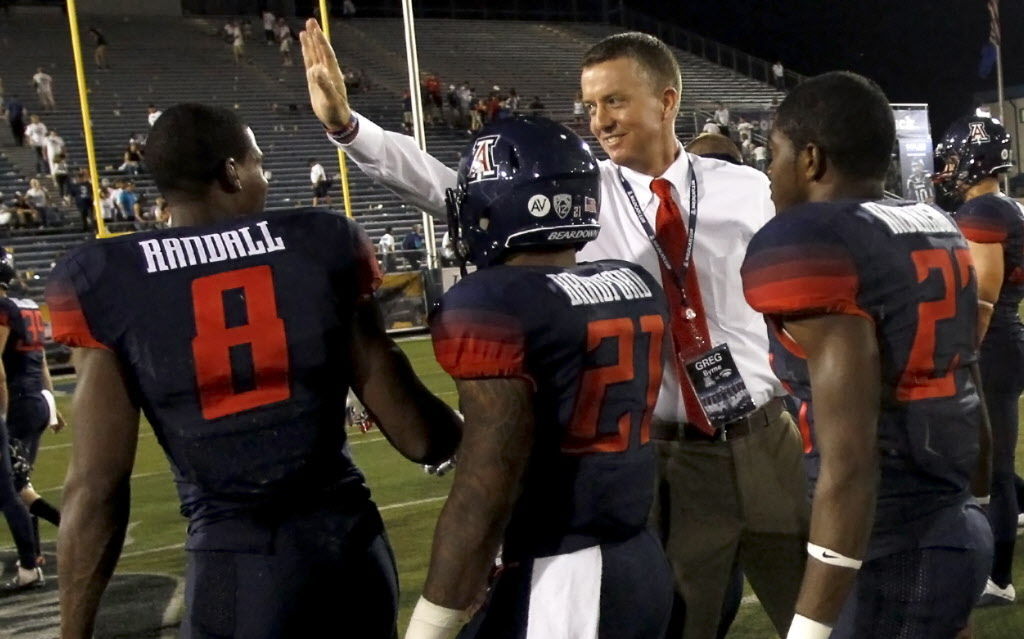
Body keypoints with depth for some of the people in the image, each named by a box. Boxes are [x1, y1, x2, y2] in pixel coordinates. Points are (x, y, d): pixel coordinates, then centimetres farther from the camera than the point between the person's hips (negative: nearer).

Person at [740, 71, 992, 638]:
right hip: (961, 528, 8)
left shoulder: (809, 248, -17)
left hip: (895, 551, -8)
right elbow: (963, 390, 14)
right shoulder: (938, 227, 9)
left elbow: (849, 461, -22)